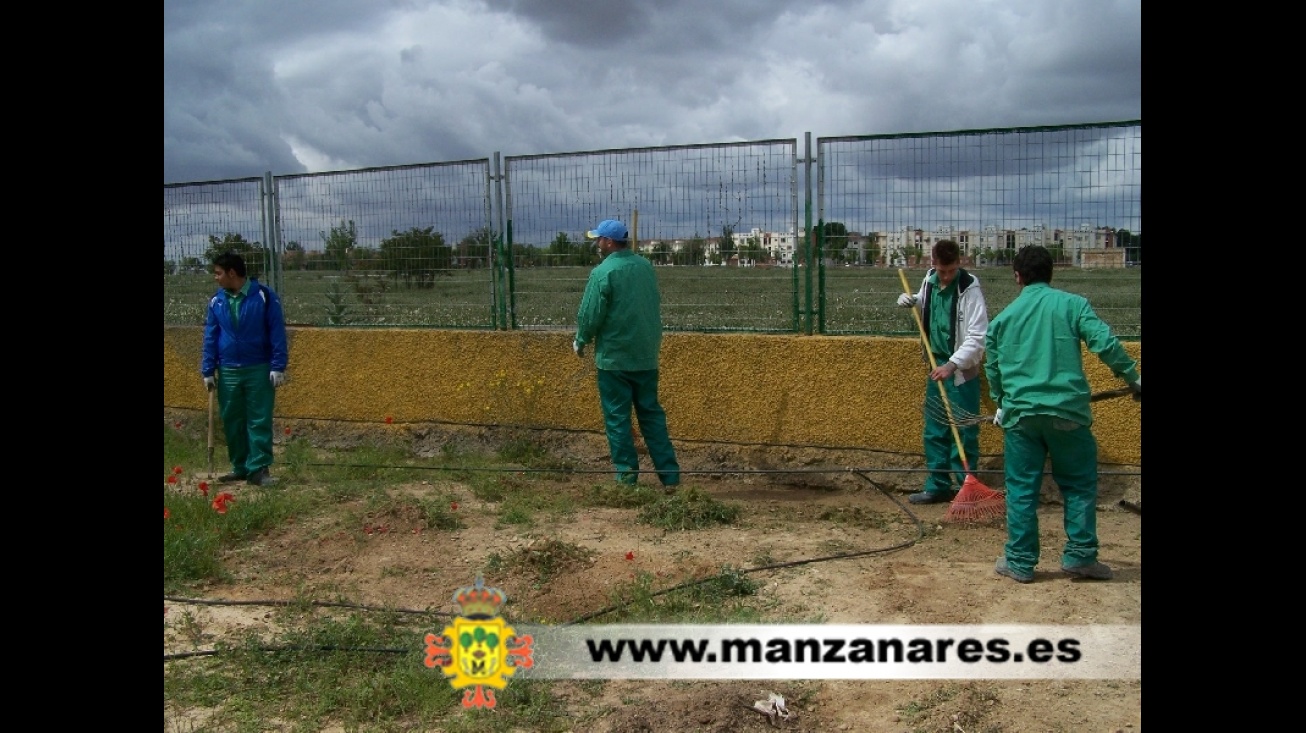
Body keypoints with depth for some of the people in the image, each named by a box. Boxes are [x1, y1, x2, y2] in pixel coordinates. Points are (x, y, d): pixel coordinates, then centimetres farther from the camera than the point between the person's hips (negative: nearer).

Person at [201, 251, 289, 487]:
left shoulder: (264, 296, -8)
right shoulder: (217, 301, 4)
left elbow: (277, 333, -7)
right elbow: (210, 337, 8)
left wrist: (278, 367, -11)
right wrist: (208, 371, 5)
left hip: (259, 370, -4)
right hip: (228, 372, 4)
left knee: (260, 422, -2)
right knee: (232, 422, 9)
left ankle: (258, 469, 2)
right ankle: (240, 467, 21)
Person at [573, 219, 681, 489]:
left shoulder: (602, 272, -14)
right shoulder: (646, 266, 5)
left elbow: (590, 315, -13)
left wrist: (580, 342, 5)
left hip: (614, 356, -6)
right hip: (646, 355, 6)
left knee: (618, 418, 4)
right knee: (651, 414, 12)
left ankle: (627, 478, 7)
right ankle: (670, 475, 10)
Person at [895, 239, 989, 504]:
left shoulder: (969, 288, -16)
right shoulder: (930, 280, 3)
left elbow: (977, 337, -20)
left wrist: (952, 365, -26)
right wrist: (912, 300, 3)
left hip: (962, 370, -7)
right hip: (938, 366, 7)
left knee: (964, 432, -2)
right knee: (934, 431, 12)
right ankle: (938, 486, 22)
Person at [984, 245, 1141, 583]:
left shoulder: (1003, 317, 9)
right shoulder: (1072, 304, 1)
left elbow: (992, 370, 16)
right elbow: (1105, 343, -10)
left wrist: (1001, 404, 32)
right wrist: (1133, 377, 2)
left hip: (1020, 413, 2)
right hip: (1067, 411, -2)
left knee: (1022, 489, 8)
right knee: (1079, 484, 13)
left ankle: (1020, 561, 12)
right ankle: (1080, 555, 13)